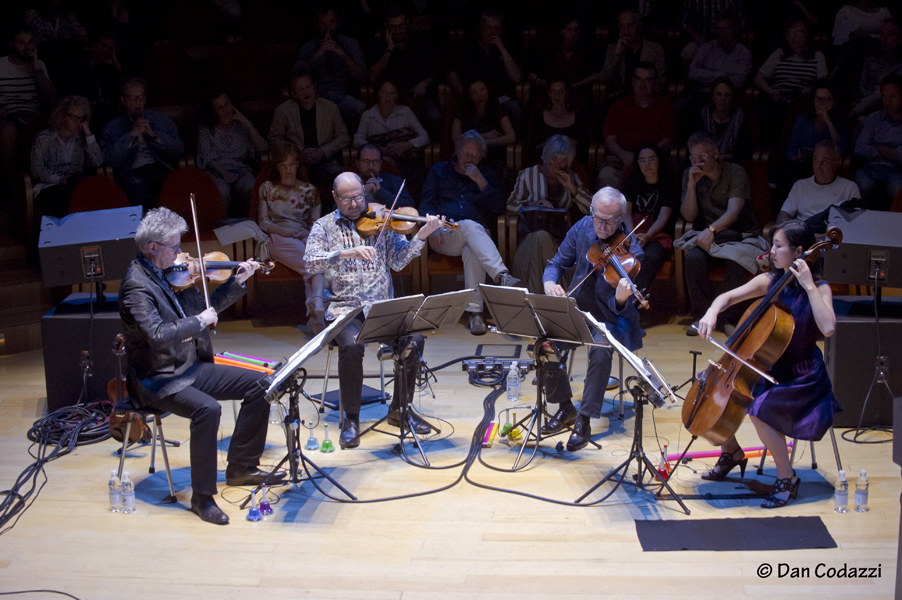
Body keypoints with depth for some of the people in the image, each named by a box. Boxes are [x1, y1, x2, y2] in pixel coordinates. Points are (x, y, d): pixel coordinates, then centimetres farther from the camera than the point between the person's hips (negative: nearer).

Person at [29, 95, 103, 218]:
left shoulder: (80, 139, 19)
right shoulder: (44, 139, 8)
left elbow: (97, 162, 3)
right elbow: (37, 171, -3)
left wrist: (88, 134, 2)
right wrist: (59, 180, -20)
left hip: (76, 185, 3)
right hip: (48, 188, -3)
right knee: (64, 194, -39)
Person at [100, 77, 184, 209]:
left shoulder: (161, 120, 21)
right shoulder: (112, 128, 17)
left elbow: (179, 149, 9)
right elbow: (109, 159, 0)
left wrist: (153, 134, -2)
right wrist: (132, 135, -5)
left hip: (161, 169, 2)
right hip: (132, 173, -1)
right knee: (136, 186, -36)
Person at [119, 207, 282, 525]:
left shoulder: (170, 273, 7)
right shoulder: (137, 285, -19)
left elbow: (204, 307, 17)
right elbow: (157, 335, -33)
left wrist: (238, 281, 8)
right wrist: (199, 321, -22)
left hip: (190, 368, 9)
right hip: (158, 380, -9)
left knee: (256, 384, 1)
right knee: (207, 409, -33)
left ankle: (241, 468, 12)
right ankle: (202, 497, -17)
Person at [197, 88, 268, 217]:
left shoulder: (242, 125, 14)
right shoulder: (206, 129, 11)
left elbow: (262, 149, 2)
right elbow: (206, 158, 1)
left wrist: (249, 125, -8)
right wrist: (223, 172, -16)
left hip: (241, 170, 1)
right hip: (216, 171, -1)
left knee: (252, 189, -34)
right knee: (221, 191, -36)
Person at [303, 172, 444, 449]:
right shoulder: (325, 226, 7)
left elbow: (398, 261, -1)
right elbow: (311, 261, -10)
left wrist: (421, 236, -15)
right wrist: (346, 252, -24)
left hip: (382, 305, 2)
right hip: (345, 307, -2)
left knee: (414, 339, -23)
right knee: (352, 346, -32)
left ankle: (399, 408, -1)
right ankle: (351, 419, -13)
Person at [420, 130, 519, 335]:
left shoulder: (487, 174, 19)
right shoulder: (438, 171, 19)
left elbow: (499, 208, 5)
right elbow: (426, 205, 9)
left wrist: (480, 181, -5)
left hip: (477, 235, 1)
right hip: (444, 236, -1)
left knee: (472, 250, -38)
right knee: (470, 226, -36)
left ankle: (475, 311, -44)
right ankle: (502, 276, -55)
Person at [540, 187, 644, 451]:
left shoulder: (630, 251, -19)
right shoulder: (583, 227, -5)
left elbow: (618, 308, -21)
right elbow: (558, 263, 4)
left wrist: (620, 298, -46)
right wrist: (550, 282, -19)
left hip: (609, 318, -4)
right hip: (576, 308, 4)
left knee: (600, 349, -34)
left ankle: (584, 422, -18)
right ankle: (565, 408, 1)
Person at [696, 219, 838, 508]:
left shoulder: (819, 289, -13)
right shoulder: (770, 281, 2)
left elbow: (828, 328, -30)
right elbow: (728, 296, 4)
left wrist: (809, 286, -28)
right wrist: (712, 312, -18)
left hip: (801, 377, -6)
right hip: (767, 366, 6)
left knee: (759, 409, -29)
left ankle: (787, 479, -7)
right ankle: (732, 453, 20)